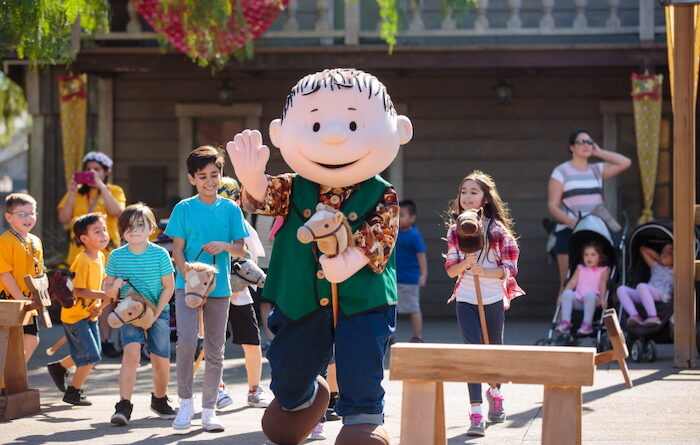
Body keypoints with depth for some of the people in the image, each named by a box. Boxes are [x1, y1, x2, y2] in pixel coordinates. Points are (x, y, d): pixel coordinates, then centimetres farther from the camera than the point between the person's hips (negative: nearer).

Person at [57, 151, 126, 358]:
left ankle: (106, 340, 3)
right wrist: (71, 193, -7)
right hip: (79, 251, 1)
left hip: (106, 251, -1)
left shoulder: (114, 191, 9)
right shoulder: (77, 192, 13)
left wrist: (101, 186, -14)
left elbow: (116, 211, -12)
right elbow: (64, 219, 2)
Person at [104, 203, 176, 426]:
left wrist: (154, 316, -11)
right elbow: (107, 288, 7)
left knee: (161, 361, 1)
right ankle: (124, 405, -21)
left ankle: (159, 400, 29)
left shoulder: (160, 254, -7)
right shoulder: (116, 256, -2)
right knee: (131, 353, -20)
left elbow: (168, 288, -4)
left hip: (158, 312, 0)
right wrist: (114, 287, -18)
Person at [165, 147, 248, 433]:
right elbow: (177, 251, -2)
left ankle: (209, 409, 15)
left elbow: (241, 250, 7)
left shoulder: (231, 209, 5)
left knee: (215, 351, 6)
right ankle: (185, 403, -5)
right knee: (186, 340, -19)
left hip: (219, 288, 2)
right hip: (187, 285, -2)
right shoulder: (184, 209, 0)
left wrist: (225, 245, -16)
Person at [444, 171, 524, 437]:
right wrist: (465, 263, -20)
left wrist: (484, 271, -24)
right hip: (465, 300, 1)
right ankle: (476, 415, -15)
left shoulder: (498, 229, -7)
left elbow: (511, 268, -8)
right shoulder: (455, 230, 2)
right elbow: (451, 270, 1)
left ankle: (495, 392, 46)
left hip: (493, 298, -1)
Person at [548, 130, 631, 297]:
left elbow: (625, 163, 10)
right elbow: (552, 206, -4)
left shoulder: (597, 170, 18)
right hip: (569, 232, -4)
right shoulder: (561, 172, 4)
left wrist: (599, 152, 10)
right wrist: (570, 221, -22)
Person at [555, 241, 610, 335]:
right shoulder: (580, 269, 27)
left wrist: (602, 299, -18)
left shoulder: (603, 270, 16)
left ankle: (587, 323, -40)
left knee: (589, 293, -38)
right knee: (567, 293, -27)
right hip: (578, 300, 4)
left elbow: (602, 284, -1)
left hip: (592, 299, -4)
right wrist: (563, 296, -1)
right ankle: (565, 322, -33)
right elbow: (572, 282, 15)